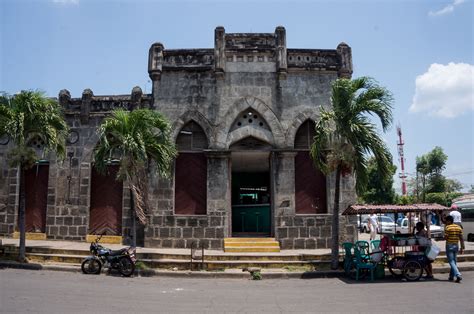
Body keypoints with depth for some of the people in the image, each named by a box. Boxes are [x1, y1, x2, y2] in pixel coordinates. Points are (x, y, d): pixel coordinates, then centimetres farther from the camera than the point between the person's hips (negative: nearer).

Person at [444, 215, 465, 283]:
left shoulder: (447, 227, -12)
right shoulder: (459, 228, 6)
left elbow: (445, 237, -15)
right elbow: (461, 239, 5)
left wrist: (444, 236, 6)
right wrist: (462, 248, 7)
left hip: (449, 246, -6)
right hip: (456, 246, 6)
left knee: (451, 262, -5)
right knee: (454, 261, 15)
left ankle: (458, 275, -19)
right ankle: (451, 276, 20)